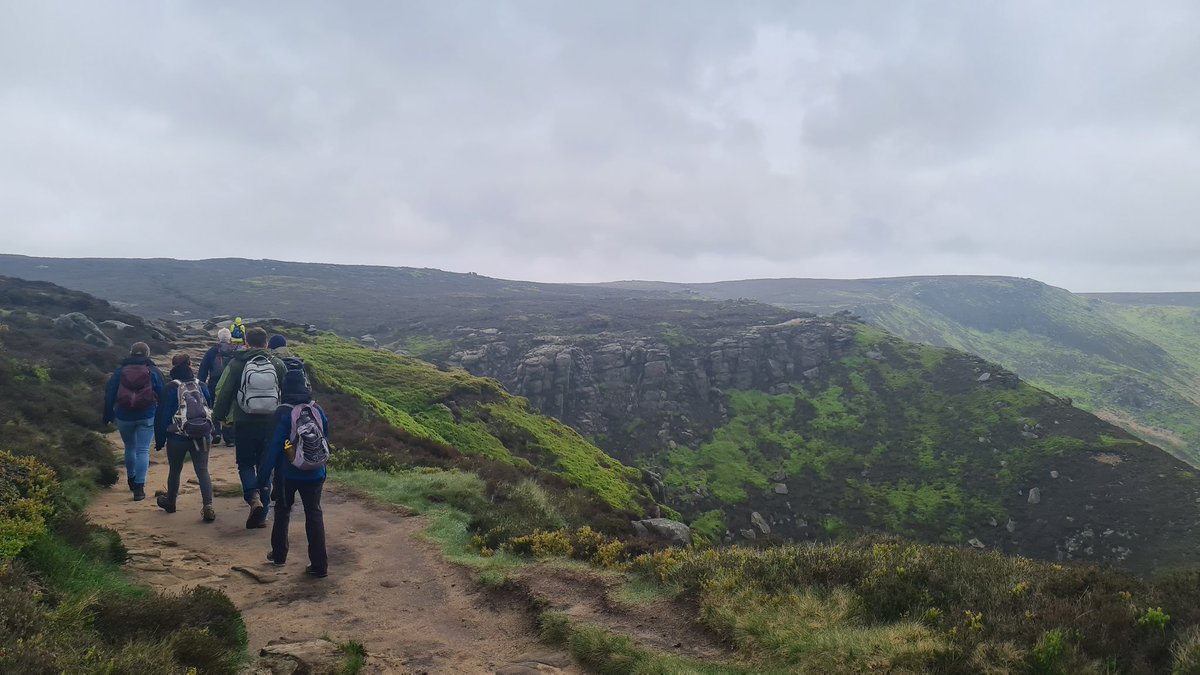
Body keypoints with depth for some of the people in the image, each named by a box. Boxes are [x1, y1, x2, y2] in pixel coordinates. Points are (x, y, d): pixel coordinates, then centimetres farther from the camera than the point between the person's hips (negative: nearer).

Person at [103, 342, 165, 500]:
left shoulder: (120, 371, 4)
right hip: (147, 417, -2)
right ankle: (139, 487, -11)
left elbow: (109, 395, 5)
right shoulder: (153, 371, 0)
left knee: (129, 447, 21)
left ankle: (132, 480, 34)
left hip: (124, 416, 2)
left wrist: (108, 415, 12)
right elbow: (162, 395, 0)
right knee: (143, 450, -3)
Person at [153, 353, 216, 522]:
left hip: (177, 438, -2)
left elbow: (163, 415, -7)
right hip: (201, 438, 2)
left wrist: (160, 439, 1)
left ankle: (170, 502, 36)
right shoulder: (202, 386, 3)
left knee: (174, 470, 17)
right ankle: (208, 506, -13)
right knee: (202, 471, 1)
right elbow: (210, 410, 11)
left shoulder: (171, 388, -8)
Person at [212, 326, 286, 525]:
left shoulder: (236, 364, -4)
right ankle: (262, 514, 12)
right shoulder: (278, 364, 4)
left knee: (245, 464, 12)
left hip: (244, 424, -2)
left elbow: (223, 392, -2)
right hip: (271, 425, 2)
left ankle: (252, 496, -14)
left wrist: (219, 415, 12)